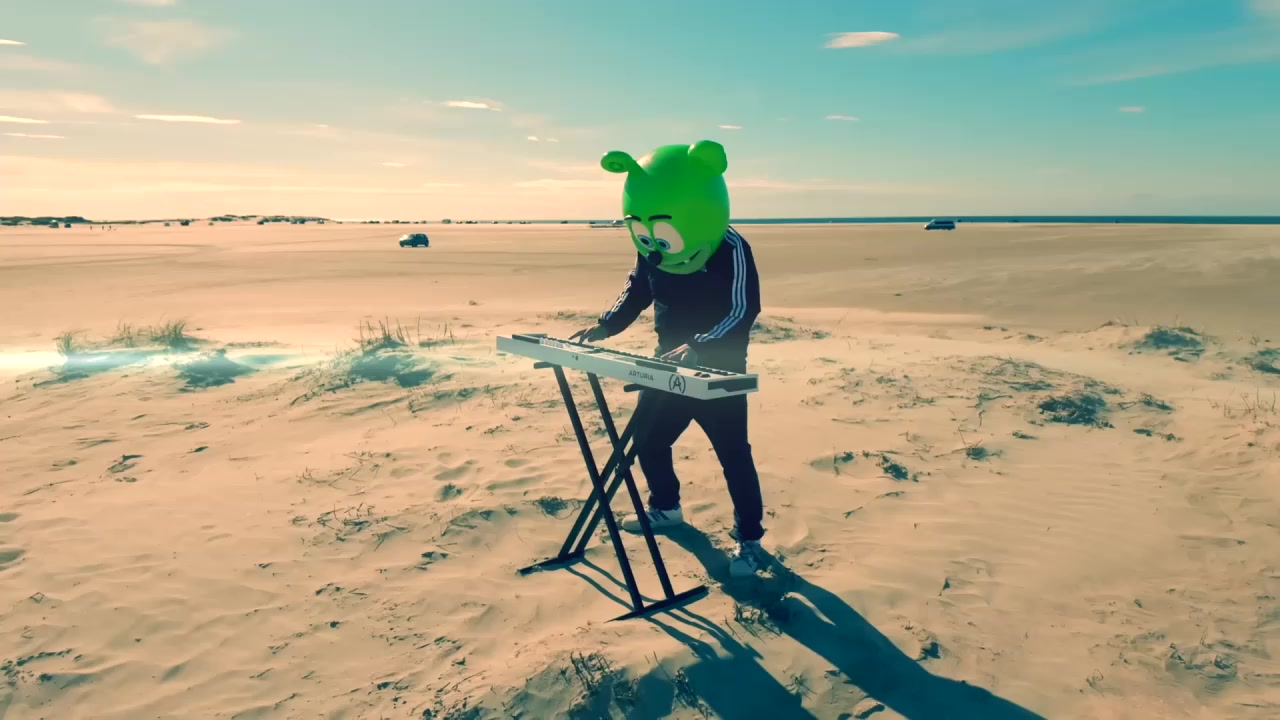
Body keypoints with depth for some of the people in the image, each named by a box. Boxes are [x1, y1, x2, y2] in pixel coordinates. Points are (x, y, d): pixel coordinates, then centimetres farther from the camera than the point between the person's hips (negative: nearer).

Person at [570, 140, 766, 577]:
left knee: (732, 453, -3)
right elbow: (637, 290, 13)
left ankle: (749, 540, 12)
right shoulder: (651, 248, -2)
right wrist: (606, 326, -1)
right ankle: (666, 508, 41)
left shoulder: (731, 250, -22)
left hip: (719, 370, -7)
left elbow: (742, 311, -27)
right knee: (647, 439, 16)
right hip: (668, 365, 7)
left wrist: (699, 347, -40)